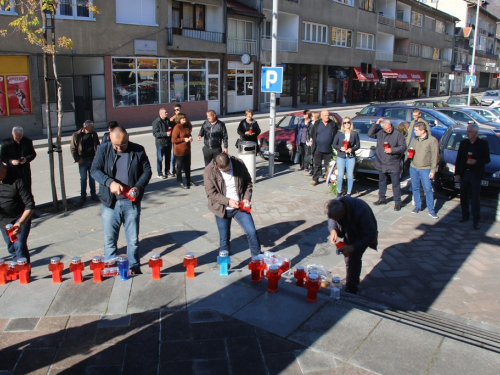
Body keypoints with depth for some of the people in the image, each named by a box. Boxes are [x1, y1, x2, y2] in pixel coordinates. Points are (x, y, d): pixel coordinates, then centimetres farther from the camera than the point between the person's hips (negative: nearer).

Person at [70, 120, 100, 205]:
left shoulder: (94, 134, 2)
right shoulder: (76, 135, -7)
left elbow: (97, 146, 10)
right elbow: (73, 148, -3)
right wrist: (77, 159, -10)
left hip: (92, 160, 2)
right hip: (82, 161, -2)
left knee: (92, 178, 12)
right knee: (83, 179, 6)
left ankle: (93, 195, 22)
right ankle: (83, 196, 17)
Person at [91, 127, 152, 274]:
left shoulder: (138, 150, 0)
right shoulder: (103, 150, 1)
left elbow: (147, 171, 2)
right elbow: (95, 170, -4)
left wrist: (138, 187, -16)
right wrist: (110, 182, -21)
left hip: (132, 202, 0)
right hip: (110, 202, 1)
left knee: (133, 238, 8)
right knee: (109, 238, 6)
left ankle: (134, 267, 23)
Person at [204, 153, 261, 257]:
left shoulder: (239, 164, -11)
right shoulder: (209, 171, -16)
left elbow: (248, 182, 1)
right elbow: (211, 193, -15)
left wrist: (247, 198, -13)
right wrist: (228, 201, -24)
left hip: (239, 206, 1)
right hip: (222, 209, -1)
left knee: (252, 232, -1)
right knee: (224, 238, 10)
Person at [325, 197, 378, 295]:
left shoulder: (361, 211, -43)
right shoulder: (335, 205, -28)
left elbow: (371, 235, -33)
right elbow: (331, 219, -5)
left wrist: (353, 247, -39)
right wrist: (333, 230, -27)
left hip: (362, 235, -5)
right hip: (349, 233, 5)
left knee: (354, 257, -17)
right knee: (347, 255, 10)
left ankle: (351, 290, -6)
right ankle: (351, 283, 31)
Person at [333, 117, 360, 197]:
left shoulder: (355, 133, 2)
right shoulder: (339, 133, 3)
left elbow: (358, 145, 5)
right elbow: (334, 144, 5)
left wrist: (351, 149, -14)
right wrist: (340, 148, -13)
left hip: (351, 157, 0)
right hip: (341, 157, 0)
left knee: (350, 176, 2)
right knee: (340, 175, 2)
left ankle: (349, 193, 12)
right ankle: (339, 192, 15)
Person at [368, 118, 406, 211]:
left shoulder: (398, 134, -10)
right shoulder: (380, 132, 3)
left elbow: (403, 147, -9)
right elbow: (370, 134, -5)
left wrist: (392, 150, -20)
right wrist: (376, 124, -11)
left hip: (393, 165, -5)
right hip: (381, 164, 5)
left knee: (395, 184, 1)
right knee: (382, 182, 18)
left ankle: (397, 202, 9)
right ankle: (382, 199, 33)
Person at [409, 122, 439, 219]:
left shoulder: (432, 140, -10)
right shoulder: (415, 139, 8)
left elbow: (435, 156, -10)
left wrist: (433, 170, -12)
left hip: (425, 169, -5)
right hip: (413, 167, 5)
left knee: (428, 190, -3)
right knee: (415, 188, 12)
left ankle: (431, 211, 5)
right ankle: (417, 206, 26)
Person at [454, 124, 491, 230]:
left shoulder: (483, 144, -2)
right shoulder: (463, 143, 7)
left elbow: (487, 159, -1)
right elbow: (458, 159, 8)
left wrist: (476, 161, -20)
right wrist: (457, 173, 3)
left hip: (475, 174, -4)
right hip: (464, 173, 4)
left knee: (475, 198, -3)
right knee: (463, 196, 11)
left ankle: (476, 220, 1)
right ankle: (465, 215, 24)